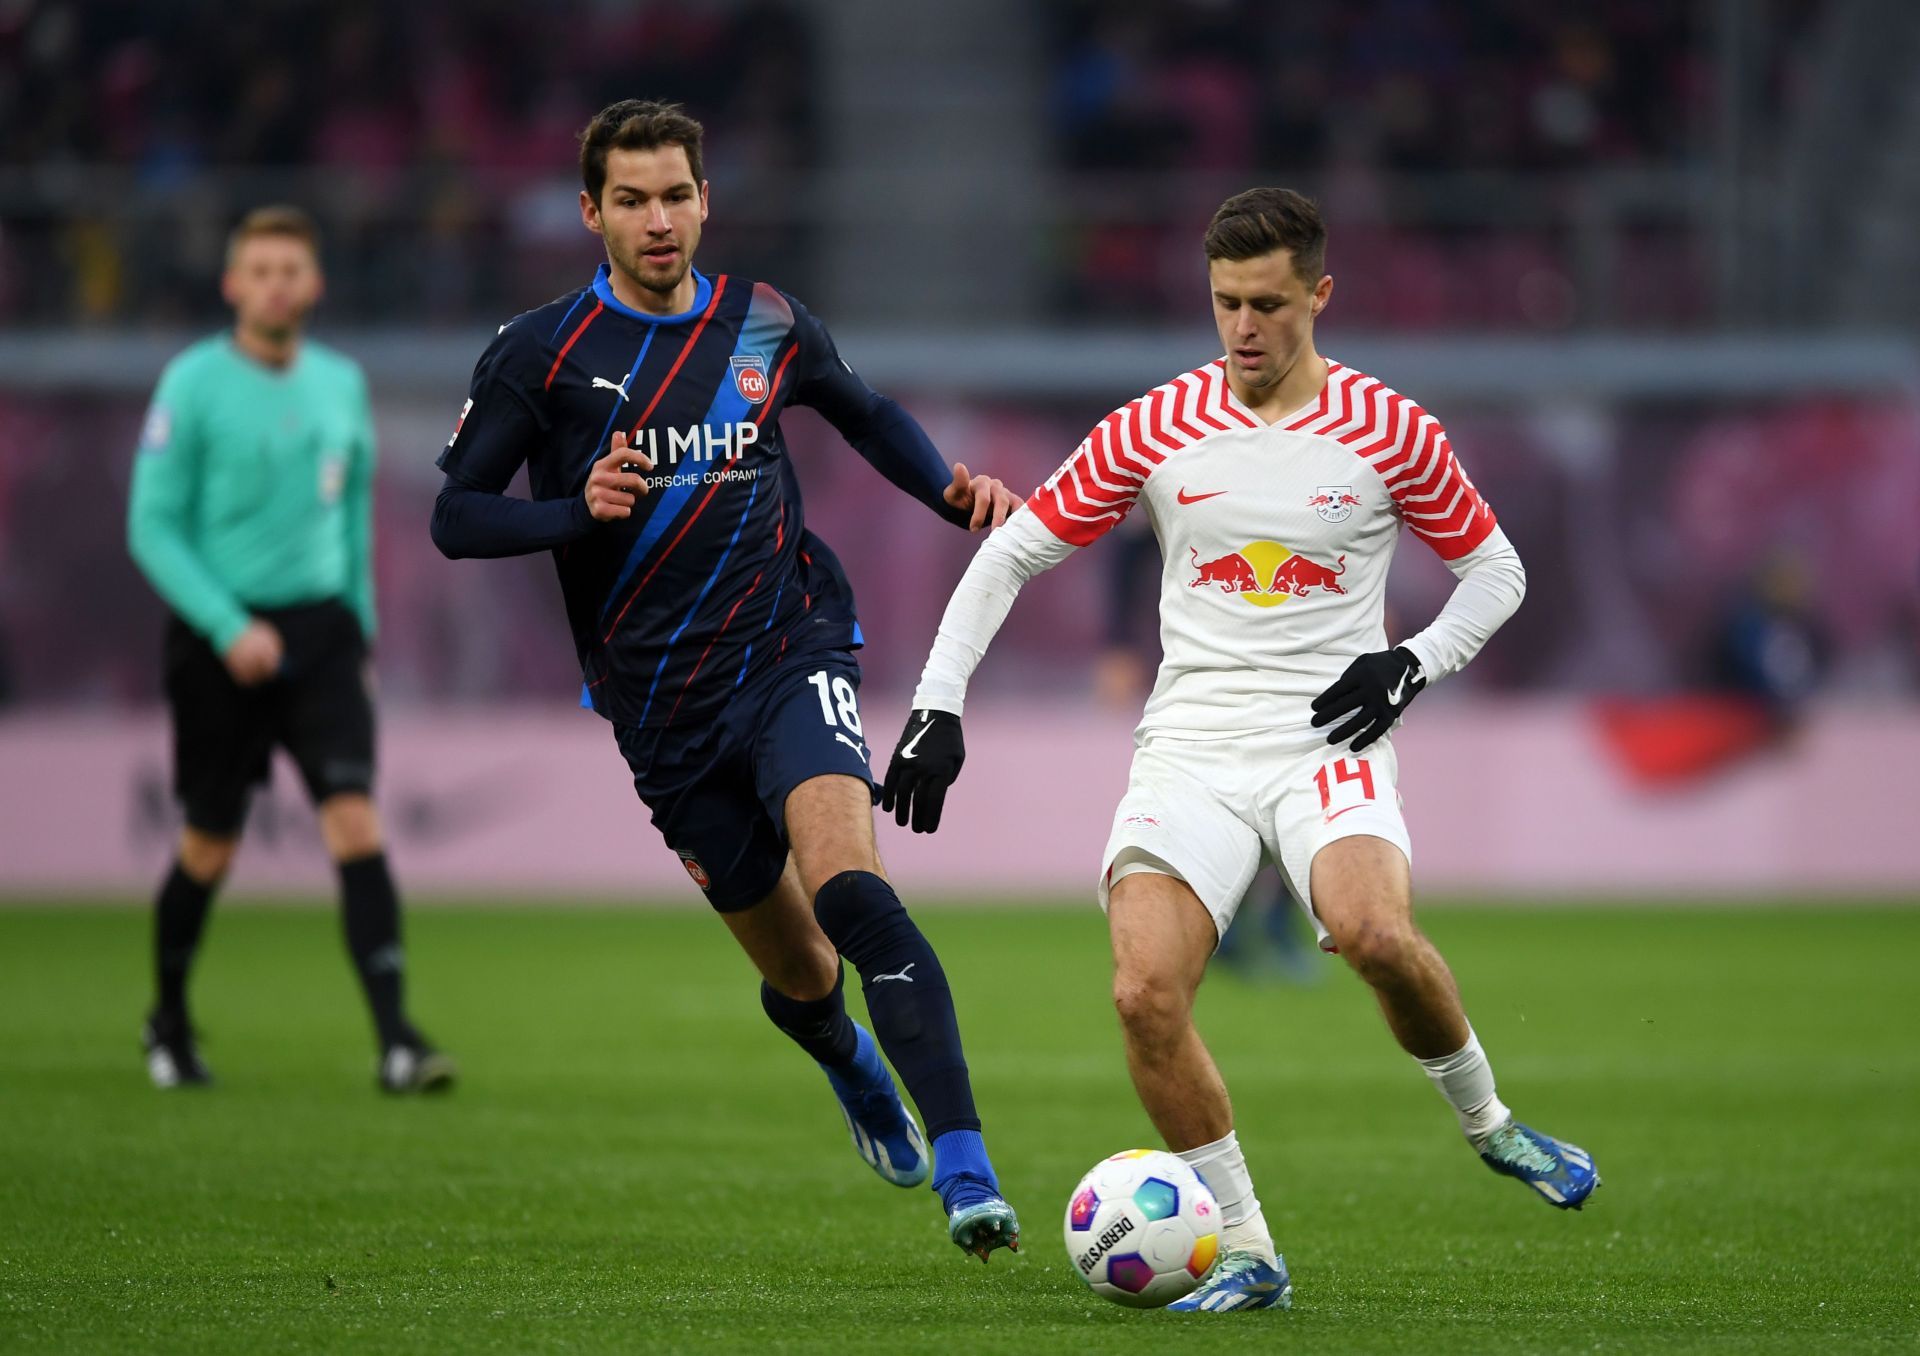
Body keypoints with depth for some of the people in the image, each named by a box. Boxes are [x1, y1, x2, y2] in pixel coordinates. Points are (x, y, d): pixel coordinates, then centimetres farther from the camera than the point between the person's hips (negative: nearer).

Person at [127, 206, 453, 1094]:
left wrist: (359, 614, 15)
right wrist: (228, 628, -18)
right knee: (211, 846, 6)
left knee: (354, 818, -14)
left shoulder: (341, 384, 7)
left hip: (319, 629, 3)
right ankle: (169, 1020, 31)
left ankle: (396, 1037, -20)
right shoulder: (194, 384, -7)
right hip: (218, 638, -3)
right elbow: (151, 527, -9)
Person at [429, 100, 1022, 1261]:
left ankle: (966, 1168, -33)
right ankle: (855, 1073, 48)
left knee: (849, 888, -28)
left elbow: (866, 415, 23)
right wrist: (581, 512, -18)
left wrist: (952, 490, 5)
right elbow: (455, 517, 0)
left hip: (791, 654, -1)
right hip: (660, 707, 1)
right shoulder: (540, 356, -2)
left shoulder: (766, 327, 4)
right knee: (797, 977, 10)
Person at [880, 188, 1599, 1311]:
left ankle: (1488, 1122, -3)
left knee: (1373, 932, -32)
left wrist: (1415, 663, -4)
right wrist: (938, 703, 3)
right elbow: (1013, 552, 12)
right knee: (1146, 992, -21)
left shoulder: (1387, 429, 3)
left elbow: (1495, 567, 14)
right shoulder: (1156, 428, 5)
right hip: (1192, 743, 2)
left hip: (1328, 742, -2)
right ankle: (1247, 1256, -7)